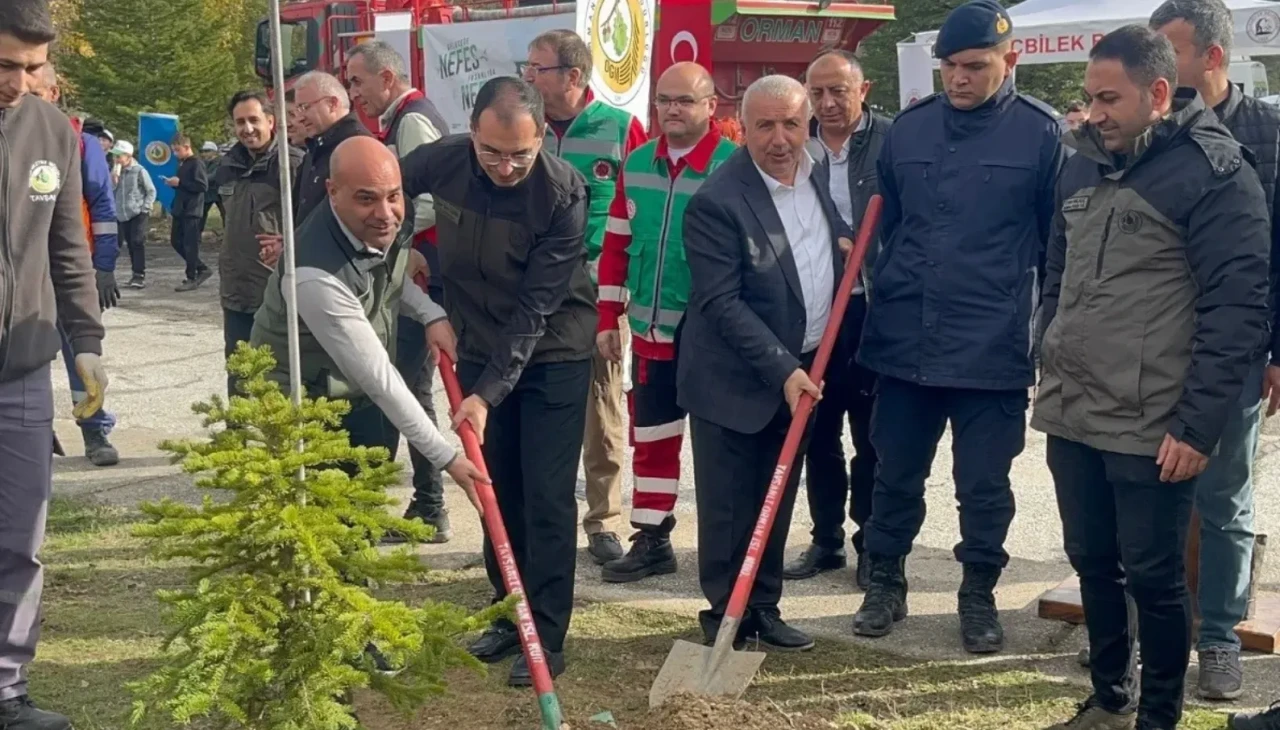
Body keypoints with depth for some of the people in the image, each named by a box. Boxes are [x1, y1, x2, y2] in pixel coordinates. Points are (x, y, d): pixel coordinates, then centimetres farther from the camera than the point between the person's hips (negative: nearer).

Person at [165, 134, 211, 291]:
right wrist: (173, 183, 4)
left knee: (190, 245, -5)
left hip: (192, 212, -9)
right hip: (180, 210, 9)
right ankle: (201, 269, 20)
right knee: (176, 241, 11)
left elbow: (203, 186, -20)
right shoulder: (182, 164, 15)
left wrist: (180, 182, -19)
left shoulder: (196, 164, -11)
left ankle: (192, 278, 2)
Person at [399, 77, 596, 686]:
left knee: (547, 498, -3)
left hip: (552, 356, -4)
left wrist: (489, 393, -30)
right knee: (496, 491, 11)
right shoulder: (441, 161, -14)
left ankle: (547, 636, 6)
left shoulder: (564, 193, -25)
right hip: (479, 350, 4)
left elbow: (535, 309, -26)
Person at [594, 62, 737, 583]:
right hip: (650, 330, 6)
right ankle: (652, 541, 24)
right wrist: (607, 319, 8)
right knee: (651, 438, 13)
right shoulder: (637, 165, 7)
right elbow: (617, 246, 11)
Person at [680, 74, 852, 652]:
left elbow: (842, 244, 21)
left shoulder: (818, 173, 2)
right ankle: (725, 615, 16)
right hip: (736, 378, -6)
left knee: (777, 502, 14)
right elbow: (721, 302, -20)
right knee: (727, 508, 2)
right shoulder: (716, 201, -19)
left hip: (802, 370, 6)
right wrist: (782, 369, -24)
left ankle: (764, 608, 26)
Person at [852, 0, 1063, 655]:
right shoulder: (908, 129, 5)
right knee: (895, 476, 13)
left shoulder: (1042, 134, -5)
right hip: (903, 343, 3)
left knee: (984, 486, 8)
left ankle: (979, 595, 26)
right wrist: (883, 304, 14)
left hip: (993, 350, -3)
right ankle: (885, 583, 30)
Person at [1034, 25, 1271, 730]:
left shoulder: (1215, 173, -10)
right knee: (1092, 563, 16)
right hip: (1070, 416, 6)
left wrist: (1198, 425, -16)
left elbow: (1238, 309, -13)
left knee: (1153, 577, 5)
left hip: (1152, 430, -6)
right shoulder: (1082, 165, 10)